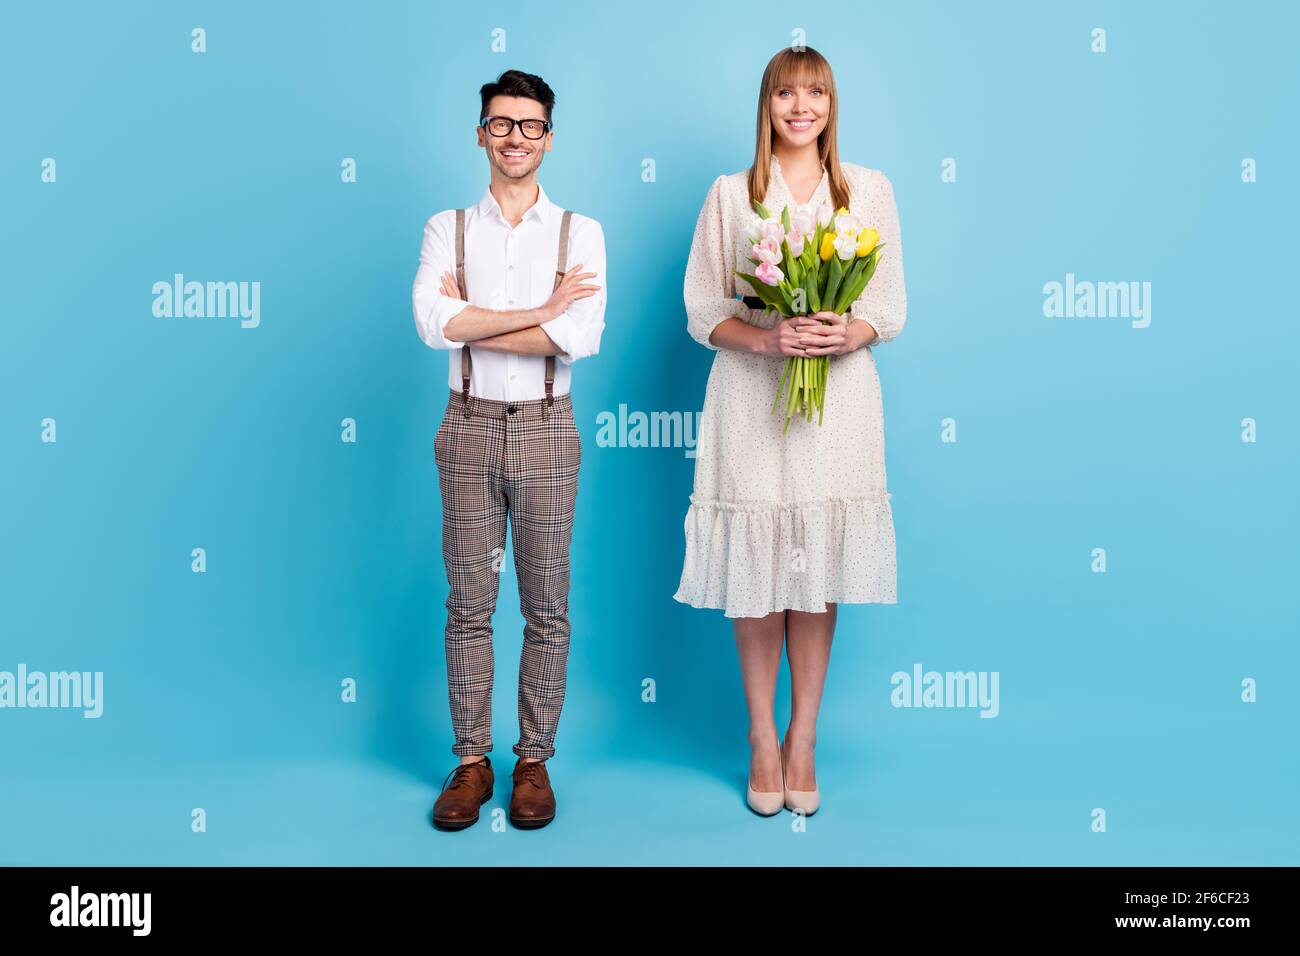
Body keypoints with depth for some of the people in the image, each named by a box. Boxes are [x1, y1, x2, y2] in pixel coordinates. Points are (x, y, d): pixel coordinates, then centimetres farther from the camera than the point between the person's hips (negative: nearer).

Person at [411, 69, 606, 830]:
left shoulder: (581, 232, 3)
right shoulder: (448, 229, 5)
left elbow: (582, 336, -13)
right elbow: (433, 322, -12)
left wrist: (470, 320, -11)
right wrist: (543, 309, -14)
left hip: (546, 428, 0)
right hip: (470, 427, 1)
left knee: (547, 604, 6)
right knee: (469, 603, 6)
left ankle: (535, 761, 18)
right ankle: (472, 761, 17)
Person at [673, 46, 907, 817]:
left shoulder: (871, 190, 9)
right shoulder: (729, 195, 7)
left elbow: (892, 307, 7)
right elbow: (703, 310, 3)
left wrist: (848, 333, -14)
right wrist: (767, 337, -15)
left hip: (839, 398, 1)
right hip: (751, 399, 0)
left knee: (820, 576, 4)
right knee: (757, 573, 3)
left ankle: (803, 741, 17)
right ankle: (763, 741, 17)